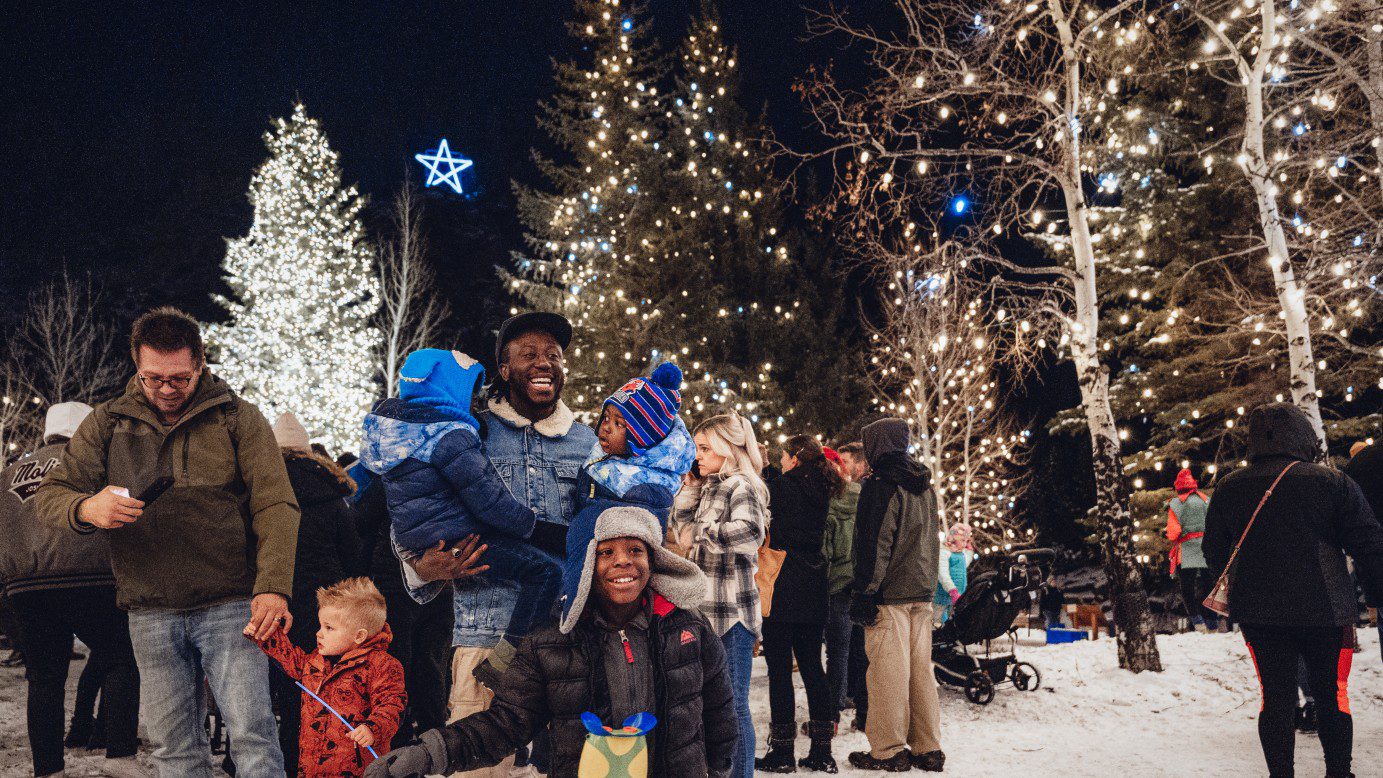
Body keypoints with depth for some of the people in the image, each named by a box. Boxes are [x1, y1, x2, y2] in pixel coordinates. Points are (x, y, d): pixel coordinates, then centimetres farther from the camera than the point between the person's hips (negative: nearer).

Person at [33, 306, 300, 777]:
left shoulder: (238, 418, 2)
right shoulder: (107, 424, 10)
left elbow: (275, 505, -5)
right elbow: (50, 495, 7)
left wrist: (274, 587, -19)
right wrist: (86, 508, -19)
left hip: (230, 604, -3)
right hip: (150, 612, 3)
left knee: (252, 732, -7)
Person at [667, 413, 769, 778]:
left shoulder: (740, 485, -12)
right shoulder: (709, 488, 15)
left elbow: (750, 530, -31)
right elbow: (681, 532, 16)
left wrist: (701, 536, -25)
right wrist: (691, 486, 7)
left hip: (732, 612, -9)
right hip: (707, 610, 9)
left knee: (733, 703, -2)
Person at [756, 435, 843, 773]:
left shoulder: (781, 486, -9)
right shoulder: (821, 493, 10)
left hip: (782, 588, -7)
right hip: (813, 591, 7)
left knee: (779, 668, -1)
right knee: (812, 666, 11)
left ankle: (782, 751, 2)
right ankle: (821, 751, 13)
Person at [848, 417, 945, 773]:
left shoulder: (881, 487, -10)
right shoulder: (925, 487, 16)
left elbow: (875, 544, -15)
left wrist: (864, 595, -12)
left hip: (889, 596, -8)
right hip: (922, 595, 8)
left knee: (888, 672, -3)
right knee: (921, 669, 11)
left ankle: (888, 751, 3)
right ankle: (928, 749, 15)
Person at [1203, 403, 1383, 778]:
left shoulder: (1228, 488, 1)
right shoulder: (1333, 482, -8)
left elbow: (1214, 552, 10)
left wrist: (1234, 591, 25)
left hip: (1256, 610, 2)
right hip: (1324, 608, -2)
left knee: (1276, 694, 8)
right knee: (1332, 694, 12)